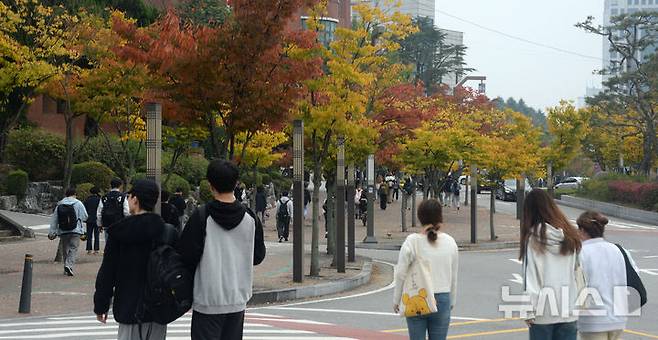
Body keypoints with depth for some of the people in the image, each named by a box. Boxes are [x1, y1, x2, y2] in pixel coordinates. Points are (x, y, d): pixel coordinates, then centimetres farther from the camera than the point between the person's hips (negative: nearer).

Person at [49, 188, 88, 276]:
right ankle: (69, 265, -22)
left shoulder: (59, 205, 7)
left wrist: (52, 232, 12)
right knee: (73, 249, -2)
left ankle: (66, 268, 19)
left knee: (65, 249, 14)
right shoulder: (78, 204, -3)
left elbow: (54, 220, 8)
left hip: (63, 232, 3)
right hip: (75, 231, -3)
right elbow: (85, 217, -3)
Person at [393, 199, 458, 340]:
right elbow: (454, 277, 7)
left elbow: (401, 274, -6)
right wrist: (452, 301, 20)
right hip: (442, 300, 2)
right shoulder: (450, 242, 0)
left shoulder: (412, 241, -9)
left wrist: (396, 300, 6)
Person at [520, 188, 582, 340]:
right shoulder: (570, 236, 3)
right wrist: (578, 306, 7)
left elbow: (530, 276, -10)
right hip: (568, 310, 4)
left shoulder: (533, 238, -9)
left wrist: (529, 311, -6)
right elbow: (577, 275, 2)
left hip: (543, 312, -4)